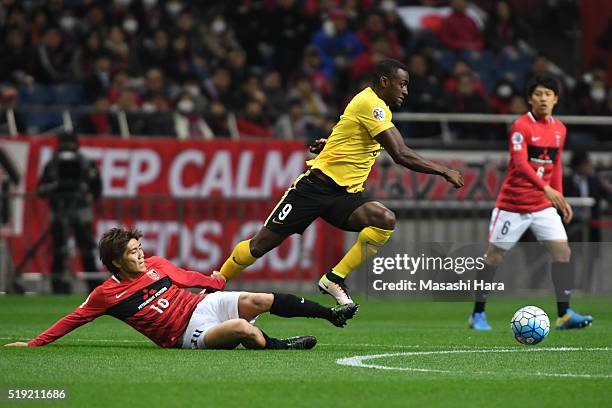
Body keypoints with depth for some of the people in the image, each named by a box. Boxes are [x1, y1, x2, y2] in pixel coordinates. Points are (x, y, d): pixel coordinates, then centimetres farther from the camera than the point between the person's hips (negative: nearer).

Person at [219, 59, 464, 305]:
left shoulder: (378, 107, 13)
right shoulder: (369, 103, -16)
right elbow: (401, 155, -21)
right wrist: (444, 172, -17)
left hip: (346, 194, 8)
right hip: (316, 185, -8)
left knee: (386, 220, -22)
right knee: (261, 244, -4)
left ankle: (334, 279, -15)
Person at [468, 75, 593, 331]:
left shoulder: (559, 129, 7)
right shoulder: (521, 127, -14)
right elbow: (520, 164, -27)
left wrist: (560, 199, 13)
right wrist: (546, 188, -39)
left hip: (543, 205, 5)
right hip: (513, 204, -5)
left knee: (563, 252, -8)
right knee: (494, 256, 3)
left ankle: (564, 314, -6)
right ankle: (478, 314, 14)